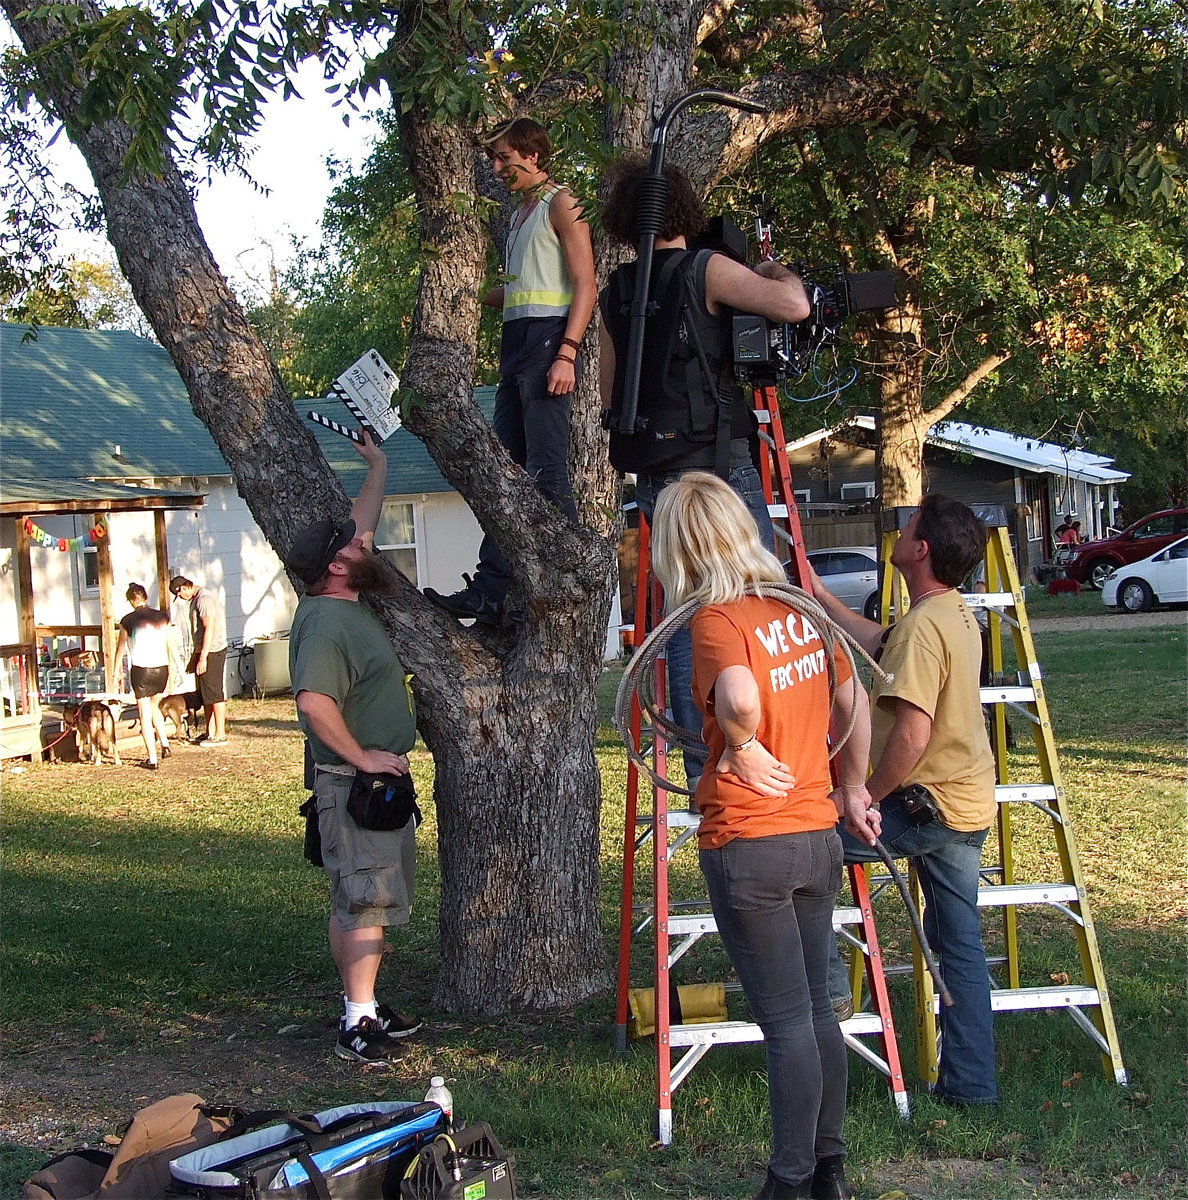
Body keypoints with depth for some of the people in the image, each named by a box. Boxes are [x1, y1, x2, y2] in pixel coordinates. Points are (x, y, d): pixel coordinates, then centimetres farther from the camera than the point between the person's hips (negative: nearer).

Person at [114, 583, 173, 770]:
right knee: (154, 707, 27)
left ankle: (152, 759, 2)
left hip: (140, 670, -4)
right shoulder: (162, 617, 4)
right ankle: (165, 744, 15)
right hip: (162, 668, 4)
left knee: (145, 714, 4)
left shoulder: (128, 620, -4)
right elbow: (169, 644, 8)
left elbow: (120, 647, 5)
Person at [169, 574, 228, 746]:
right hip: (203, 651, 10)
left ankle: (220, 735, -5)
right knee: (205, 693, 13)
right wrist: (194, 657, 26)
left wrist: (202, 658, -23)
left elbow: (209, 629, -22)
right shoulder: (196, 599, 17)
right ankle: (210, 732, 18)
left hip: (212, 652, -10)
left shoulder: (204, 599, -16)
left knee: (214, 693, -8)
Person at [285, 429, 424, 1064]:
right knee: (363, 900, -8)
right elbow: (314, 701, -32)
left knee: (367, 899, 15)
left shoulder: (351, 604, 9)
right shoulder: (326, 621, -20)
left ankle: (363, 1005, 23)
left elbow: (360, 524, 25)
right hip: (354, 783, -10)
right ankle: (358, 1025, -5)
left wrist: (378, 466, 31)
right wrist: (362, 757, -25)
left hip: (381, 780, 10)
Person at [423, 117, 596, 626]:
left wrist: (566, 353, -20)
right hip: (516, 345, 9)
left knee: (546, 469, -12)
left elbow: (585, 286, -11)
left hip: (547, 340, -9)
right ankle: (490, 589, 2)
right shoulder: (521, 213, 24)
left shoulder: (560, 204, -2)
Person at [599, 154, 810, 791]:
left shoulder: (615, 292, 12)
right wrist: (779, 272, 4)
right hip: (719, 468, -6)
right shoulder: (707, 271, -6)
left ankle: (700, 764, 8)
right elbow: (794, 305, -16)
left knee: (684, 617, 9)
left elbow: (607, 392, 17)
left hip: (653, 475, 6)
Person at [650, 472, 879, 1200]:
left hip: (748, 844, -7)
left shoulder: (717, 619, -15)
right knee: (817, 1009, 17)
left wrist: (743, 746, -16)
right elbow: (856, 703, 17)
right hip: (819, 836, 7)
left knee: (786, 1021, 1)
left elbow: (739, 698, -35)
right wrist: (853, 790, 25)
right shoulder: (802, 608, 6)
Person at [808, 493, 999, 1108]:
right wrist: (821, 596, 34)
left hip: (926, 805, -9)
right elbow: (879, 647, 29)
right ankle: (971, 1084, 18)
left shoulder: (921, 625, -20)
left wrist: (869, 798, -13)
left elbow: (911, 734, -27)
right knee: (960, 945, 13)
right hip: (969, 805, 9)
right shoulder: (958, 614, 11)